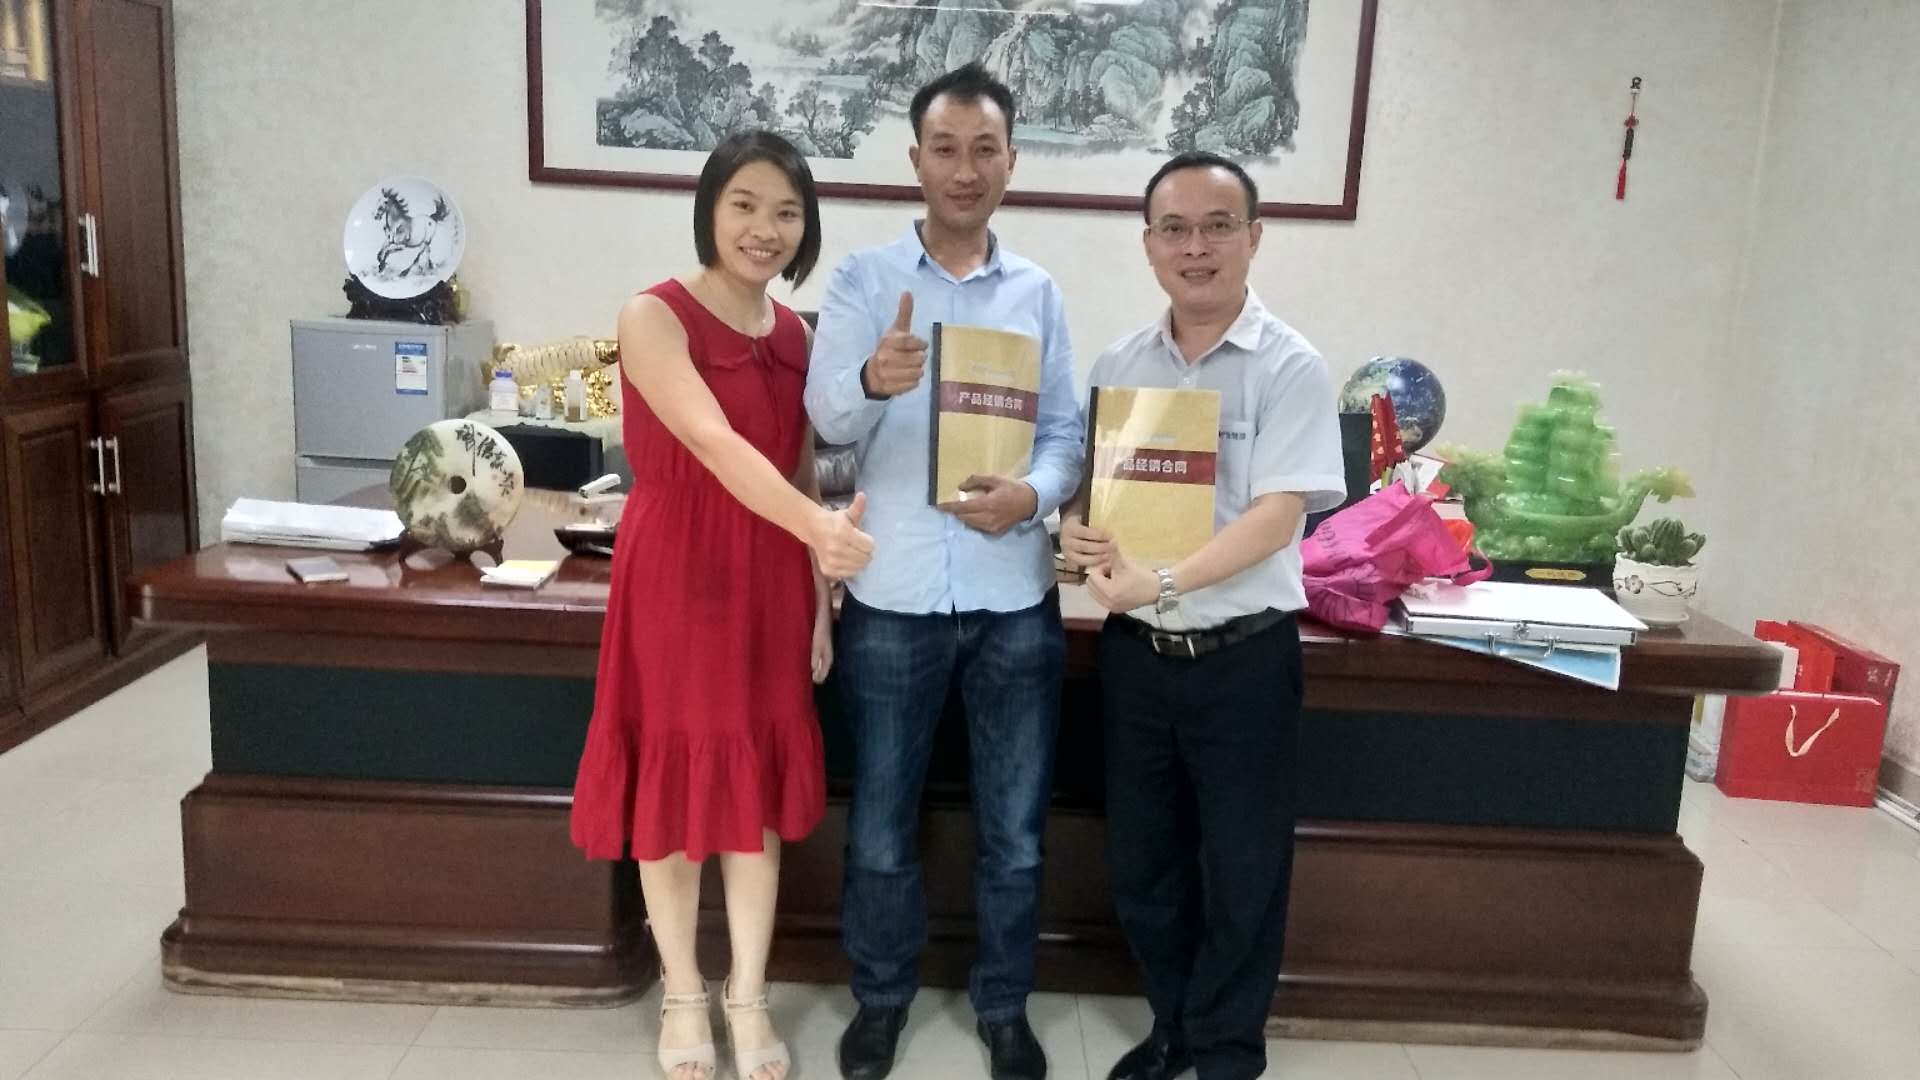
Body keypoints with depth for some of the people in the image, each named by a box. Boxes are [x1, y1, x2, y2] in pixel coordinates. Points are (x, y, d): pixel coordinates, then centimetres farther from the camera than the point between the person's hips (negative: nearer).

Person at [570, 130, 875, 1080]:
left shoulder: (792, 332, 6)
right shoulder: (653, 316, -13)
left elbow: (800, 473, 9)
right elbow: (714, 443, -28)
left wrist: (820, 599, 6)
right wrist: (818, 527, -42)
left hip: (770, 582, 5)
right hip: (676, 576, -5)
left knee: (759, 784, 12)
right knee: (676, 780, 8)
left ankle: (749, 998, 28)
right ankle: (683, 995, 29)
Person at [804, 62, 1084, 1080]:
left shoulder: (1038, 292, 6)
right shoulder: (863, 279, -1)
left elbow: (1066, 431, 5)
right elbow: (827, 414, -13)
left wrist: (1034, 494, -16)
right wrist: (873, 380, -36)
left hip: (1014, 595, 2)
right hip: (893, 591, -1)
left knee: (1015, 826, 13)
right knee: (880, 821, 13)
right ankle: (881, 993, 35)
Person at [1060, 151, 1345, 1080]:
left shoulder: (1289, 367, -9)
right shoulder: (1117, 366, 4)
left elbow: (1278, 515, -17)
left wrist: (1162, 583, -26)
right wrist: (1074, 528, -12)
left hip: (1243, 655, -4)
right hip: (1135, 652, 4)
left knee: (1242, 869, 9)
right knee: (1140, 860, 16)